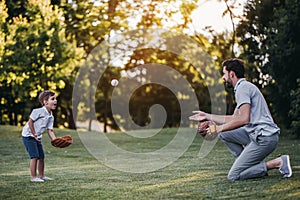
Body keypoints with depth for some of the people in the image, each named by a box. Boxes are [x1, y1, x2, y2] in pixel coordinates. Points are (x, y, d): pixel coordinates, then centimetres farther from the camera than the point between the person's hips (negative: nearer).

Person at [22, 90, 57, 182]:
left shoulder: (51, 117, 4)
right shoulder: (38, 111, -20)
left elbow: (50, 130, 2)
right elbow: (30, 122, -18)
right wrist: (34, 134, -15)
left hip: (37, 137, 9)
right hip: (28, 136, -9)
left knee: (41, 157, 12)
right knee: (34, 157, -11)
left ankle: (41, 176, 24)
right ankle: (33, 177, -5)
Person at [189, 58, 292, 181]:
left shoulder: (243, 88, -10)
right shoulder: (245, 87, 22)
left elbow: (244, 119, -22)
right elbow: (234, 119, 29)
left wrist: (219, 128, -12)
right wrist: (207, 116, 33)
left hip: (264, 138, -10)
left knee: (233, 176, -9)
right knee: (224, 134, 16)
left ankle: (277, 163, -9)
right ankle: (248, 164, 9)